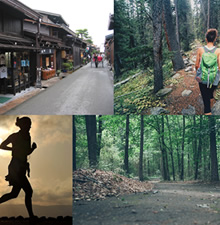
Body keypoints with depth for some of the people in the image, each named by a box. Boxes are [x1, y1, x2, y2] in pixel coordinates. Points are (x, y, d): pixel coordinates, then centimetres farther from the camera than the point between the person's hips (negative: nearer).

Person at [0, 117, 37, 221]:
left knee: (14, 194, 11)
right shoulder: (15, 136, -8)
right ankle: (31, 216, -1)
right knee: (28, 191, -7)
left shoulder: (27, 137, 12)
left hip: (21, 168, 8)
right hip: (16, 167, -8)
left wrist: (33, 148, 8)